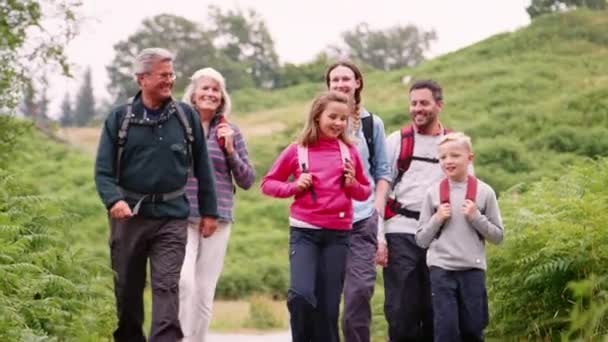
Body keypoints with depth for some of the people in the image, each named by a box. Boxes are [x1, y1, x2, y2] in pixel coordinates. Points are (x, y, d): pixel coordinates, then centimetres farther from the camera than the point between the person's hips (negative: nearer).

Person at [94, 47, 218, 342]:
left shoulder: (186, 116, 4)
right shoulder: (119, 118, 1)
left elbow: (202, 167, 9)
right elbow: (103, 170, -2)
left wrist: (209, 210, 7)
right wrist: (114, 200, -20)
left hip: (171, 217, -1)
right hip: (130, 214, 1)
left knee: (166, 287, -11)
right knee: (127, 290, 10)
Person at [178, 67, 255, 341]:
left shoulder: (230, 132, 9)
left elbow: (247, 181, 8)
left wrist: (230, 151, -5)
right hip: (181, 217, -3)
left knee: (205, 291, 5)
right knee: (184, 280, -21)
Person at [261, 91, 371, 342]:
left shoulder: (349, 152, 6)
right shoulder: (297, 151, 1)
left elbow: (365, 192, 16)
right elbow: (268, 183, 9)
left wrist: (353, 185, -6)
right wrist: (294, 186, -8)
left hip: (338, 235, 2)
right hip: (304, 232, -2)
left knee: (329, 305, 3)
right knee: (301, 295, -19)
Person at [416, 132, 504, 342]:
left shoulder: (484, 192, 2)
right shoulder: (433, 193, 4)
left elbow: (497, 236, 4)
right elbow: (421, 240, 7)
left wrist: (476, 217, -9)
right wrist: (437, 219, -8)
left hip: (473, 269, 0)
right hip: (441, 268, 0)